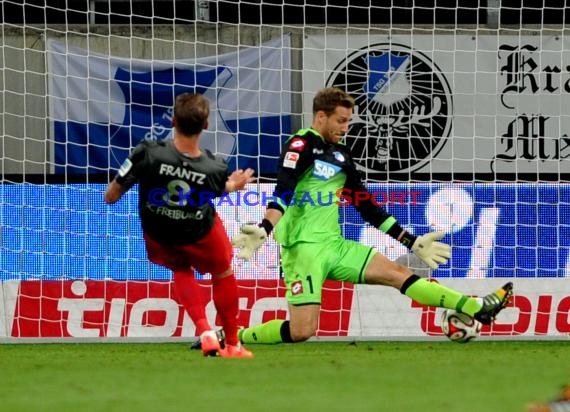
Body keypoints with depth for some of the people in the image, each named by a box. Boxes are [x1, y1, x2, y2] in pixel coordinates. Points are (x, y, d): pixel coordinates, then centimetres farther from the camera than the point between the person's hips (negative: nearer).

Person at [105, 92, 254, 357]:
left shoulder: (148, 154, -34)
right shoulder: (215, 170, -31)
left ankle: (204, 330, 14)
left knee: (181, 270, 32)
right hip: (199, 235, -1)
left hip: (158, 236, 1)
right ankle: (232, 345, 38)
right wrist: (233, 185, 20)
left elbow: (111, 196, -23)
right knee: (223, 273, 29)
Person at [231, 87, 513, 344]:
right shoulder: (302, 145, -6)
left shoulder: (341, 156, 17)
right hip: (303, 247, -7)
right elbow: (283, 192, -22)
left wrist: (411, 242, 24)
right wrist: (264, 229, -40)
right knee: (301, 331, -16)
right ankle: (235, 337, 3)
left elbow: (366, 206, 23)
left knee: (397, 273, 0)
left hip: (335, 246, 7)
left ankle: (478, 309, -1)